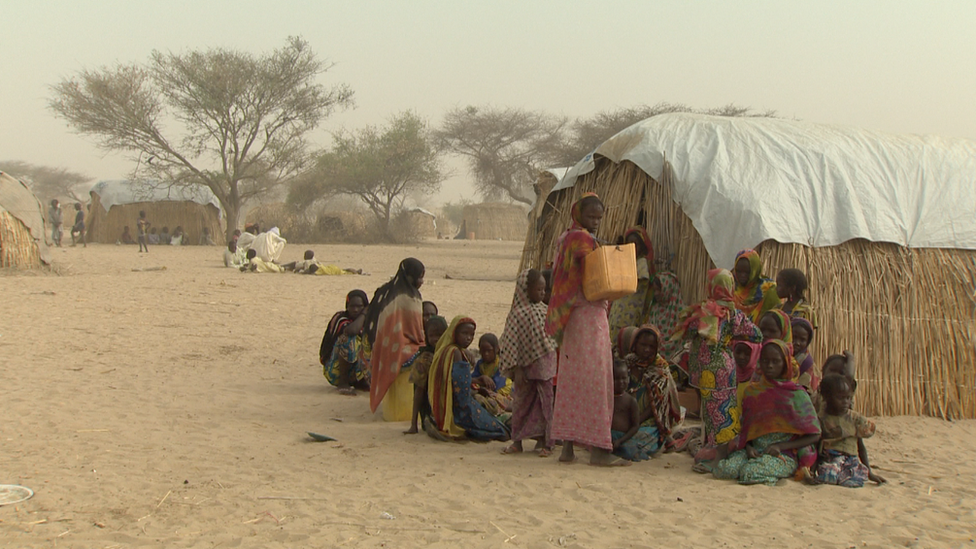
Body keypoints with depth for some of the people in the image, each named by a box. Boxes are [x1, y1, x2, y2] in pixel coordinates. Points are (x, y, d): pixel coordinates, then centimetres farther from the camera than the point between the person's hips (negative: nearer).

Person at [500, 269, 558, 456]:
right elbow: (510, 343, -10)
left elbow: (554, 335, 17)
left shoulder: (544, 310, 7)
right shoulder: (517, 314, -10)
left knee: (545, 402, 5)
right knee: (521, 401, 7)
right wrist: (516, 370, -13)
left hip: (545, 365, 4)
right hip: (527, 366, -4)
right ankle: (517, 441, 18)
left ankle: (543, 442, 12)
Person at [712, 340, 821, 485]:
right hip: (755, 450, 3)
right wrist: (748, 447, -6)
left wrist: (780, 446, -11)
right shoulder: (751, 391, 11)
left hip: (785, 455, -3)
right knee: (722, 470, -27)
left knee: (750, 473, -33)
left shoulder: (797, 395, -1)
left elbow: (814, 436, -1)